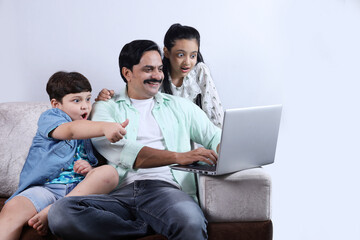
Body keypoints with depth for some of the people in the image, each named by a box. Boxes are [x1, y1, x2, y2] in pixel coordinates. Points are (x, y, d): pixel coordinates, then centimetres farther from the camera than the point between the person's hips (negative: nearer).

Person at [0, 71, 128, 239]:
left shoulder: (88, 128, 25)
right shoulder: (49, 117, 9)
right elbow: (71, 131, -16)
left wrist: (89, 168, -2)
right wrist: (104, 127, -36)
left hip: (79, 188, 4)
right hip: (45, 186, -4)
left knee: (109, 172, -26)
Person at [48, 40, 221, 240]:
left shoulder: (180, 106, 25)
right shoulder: (106, 108, 14)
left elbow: (216, 138, 21)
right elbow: (119, 151, -5)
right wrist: (178, 157, -17)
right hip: (120, 193, 3)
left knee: (191, 222, -41)